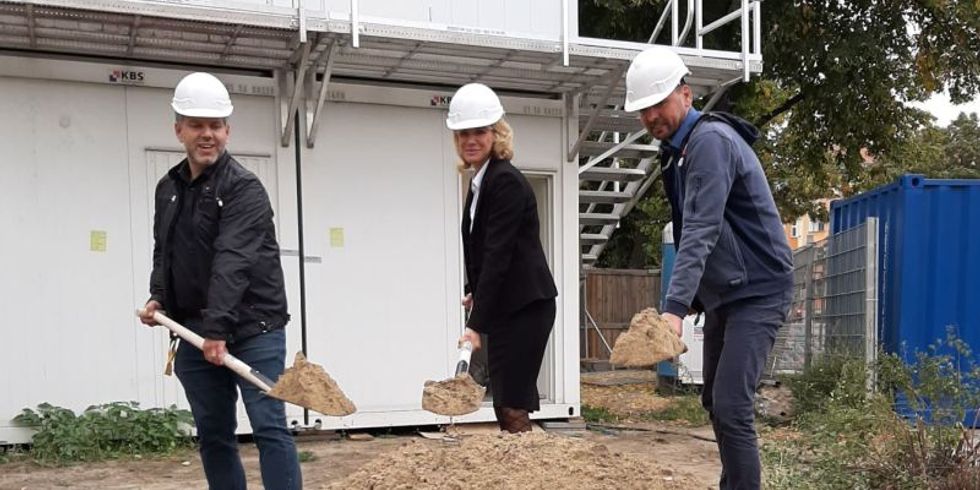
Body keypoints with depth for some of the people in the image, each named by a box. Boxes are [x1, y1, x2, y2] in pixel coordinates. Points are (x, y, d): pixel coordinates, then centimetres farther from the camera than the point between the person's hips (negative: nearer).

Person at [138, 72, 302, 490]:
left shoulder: (244, 187, -12)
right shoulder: (168, 188, 12)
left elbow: (233, 263, -24)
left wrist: (218, 328, -32)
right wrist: (158, 298, 5)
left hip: (252, 329, -7)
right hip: (195, 333, 7)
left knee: (269, 427, -8)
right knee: (213, 435, 11)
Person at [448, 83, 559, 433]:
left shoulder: (506, 182, -16)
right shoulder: (480, 181, 11)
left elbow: (498, 255, -23)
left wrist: (476, 324, -26)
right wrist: (474, 291, 16)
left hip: (524, 306, -9)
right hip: (504, 307, 9)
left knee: (512, 406, -8)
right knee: (505, 403, 10)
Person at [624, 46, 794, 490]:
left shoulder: (711, 140, -20)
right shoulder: (677, 149, 10)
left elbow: (701, 232, -32)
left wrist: (675, 306, -40)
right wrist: (691, 298, 13)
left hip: (757, 291, -10)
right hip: (722, 294, 10)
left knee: (731, 407, -17)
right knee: (715, 404, 16)